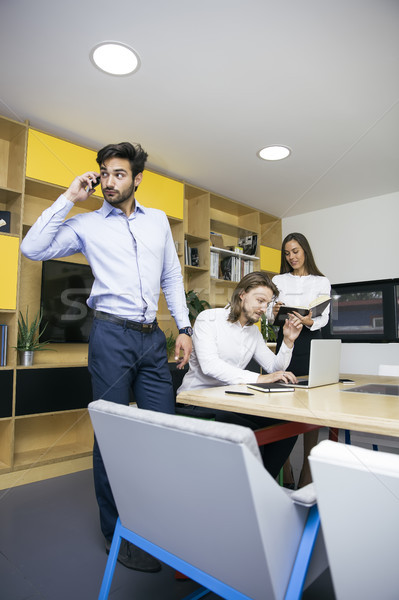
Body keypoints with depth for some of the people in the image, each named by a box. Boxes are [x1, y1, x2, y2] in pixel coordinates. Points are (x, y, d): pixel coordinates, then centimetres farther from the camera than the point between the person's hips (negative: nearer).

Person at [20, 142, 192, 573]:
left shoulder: (158, 220, 16)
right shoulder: (87, 224, 6)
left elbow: (172, 277, 16)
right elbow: (33, 248, -5)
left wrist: (184, 327, 9)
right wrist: (69, 198, -2)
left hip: (152, 336, 4)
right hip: (112, 335, -3)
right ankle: (117, 534, 23)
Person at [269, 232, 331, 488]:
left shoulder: (321, 282, 6)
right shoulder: (278, 280, 12)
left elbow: (324, 318, -2)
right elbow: (269, 315, 8)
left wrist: (309, 321, -24)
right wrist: (274, 312, -15)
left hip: (310, 343, -1)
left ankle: (308, 467, 12)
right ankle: (284, 467, 11)